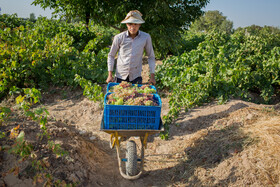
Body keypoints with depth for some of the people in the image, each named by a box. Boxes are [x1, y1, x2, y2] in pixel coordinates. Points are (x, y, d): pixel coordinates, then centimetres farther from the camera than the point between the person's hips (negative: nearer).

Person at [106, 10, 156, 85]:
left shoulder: (146, 37, -6)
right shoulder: (119, 38, -7)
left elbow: (151, 57, 6)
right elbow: (111, 56, 5)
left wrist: (152, 76, 3)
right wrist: (110, 75, 1)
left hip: (136, 76, 0)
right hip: (120, 76, 0)